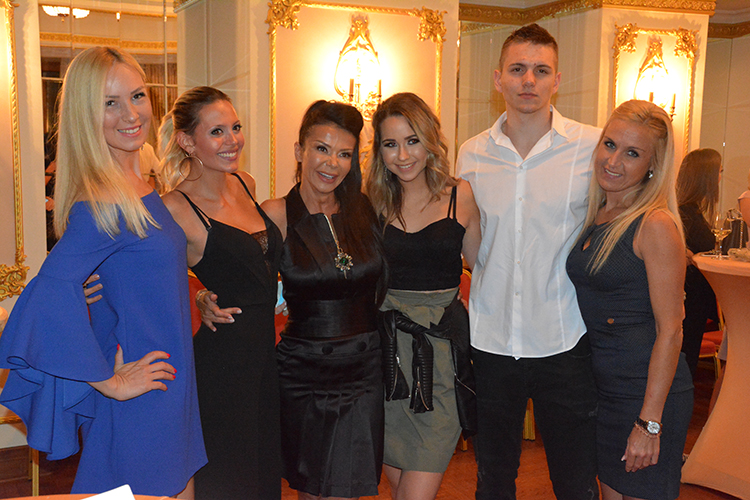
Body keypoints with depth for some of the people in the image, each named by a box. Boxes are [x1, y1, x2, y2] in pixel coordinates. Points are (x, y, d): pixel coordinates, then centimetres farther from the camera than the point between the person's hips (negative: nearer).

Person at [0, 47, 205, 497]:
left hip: (172, 386, 9)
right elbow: (50, 296, -32)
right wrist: (109, 382, -22)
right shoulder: (101, 204, -22)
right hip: (141, 403, -9)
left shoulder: (140, 189, 6)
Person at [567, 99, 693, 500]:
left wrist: (649, 422, -18)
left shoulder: (655, 225, -15)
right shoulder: (595, 219, 7)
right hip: (603, 387, 7)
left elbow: (670, 331, -17)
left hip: (649, 391, -7)